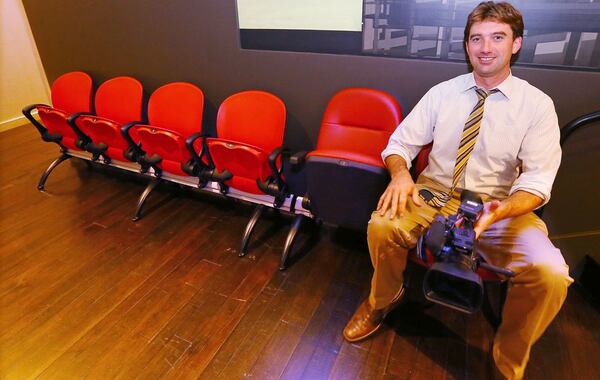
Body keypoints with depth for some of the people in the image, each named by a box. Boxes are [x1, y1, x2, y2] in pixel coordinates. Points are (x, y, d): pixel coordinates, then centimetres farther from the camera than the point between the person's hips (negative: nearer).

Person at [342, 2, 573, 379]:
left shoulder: (537, 104, -3)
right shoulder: (442, 93, 1)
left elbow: (537, 178, -9)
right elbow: (401, 142, 2)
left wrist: (499, 211, -30)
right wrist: (401, 173, -22)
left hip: (501, 208, 0)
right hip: (434, 196, 1)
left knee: (549, 273, -27)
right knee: (382, 225, -29)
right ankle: (382, 301, 6)